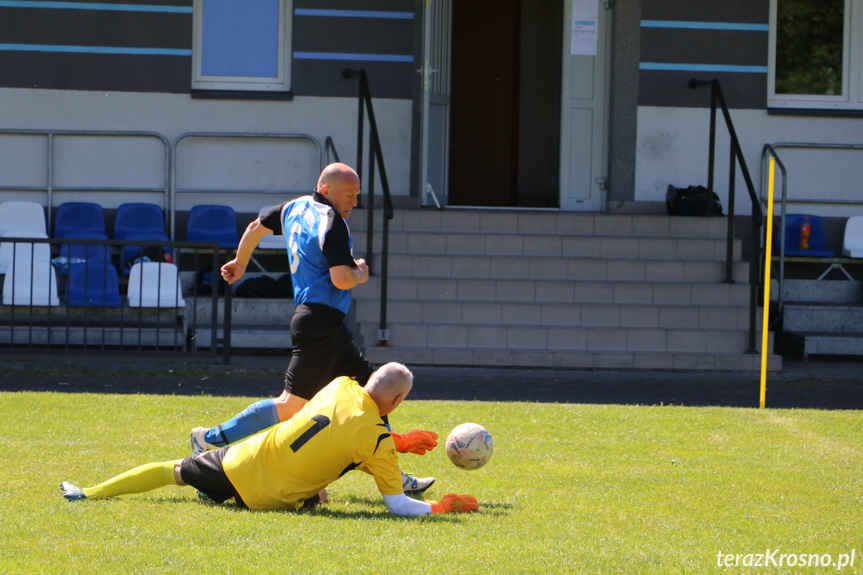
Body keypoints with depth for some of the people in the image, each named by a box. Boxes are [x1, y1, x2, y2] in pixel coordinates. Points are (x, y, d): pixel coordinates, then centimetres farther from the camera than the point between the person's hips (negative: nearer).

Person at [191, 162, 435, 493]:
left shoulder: (296, 208, 14)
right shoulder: (332, 223, -14)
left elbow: (256, 227, 30)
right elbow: (342, 279, -23)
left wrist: (240, 263, 48)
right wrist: (361, 274, 0)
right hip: (321, 322, -11)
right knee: (293, 406, -10)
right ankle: (211, 439, -3)